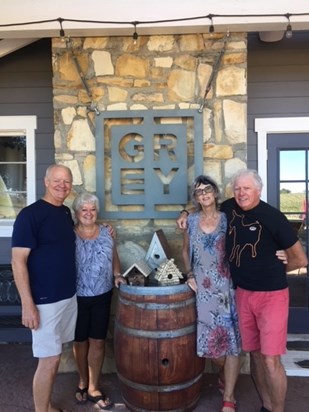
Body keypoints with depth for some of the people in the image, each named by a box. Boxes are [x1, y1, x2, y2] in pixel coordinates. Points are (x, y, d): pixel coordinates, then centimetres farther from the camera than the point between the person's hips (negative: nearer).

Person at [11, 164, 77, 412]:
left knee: (54, 356, 18)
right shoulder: (30, 214, -14)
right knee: (49, 359, 2)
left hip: (69, 296, 7)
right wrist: (27, 304, -20)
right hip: (44, 300, -7)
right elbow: (18, 261, -16)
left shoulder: (66, 213, 7)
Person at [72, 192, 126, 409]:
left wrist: (117, 275, 1)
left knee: (98, 341, 8)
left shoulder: (106, 231, 2)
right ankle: (83, 381, 38)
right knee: (80, 341, 15)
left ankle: (93, 388, 25)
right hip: (76, 297, -2)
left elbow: (114, 257, 13)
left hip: (102, 295, 2)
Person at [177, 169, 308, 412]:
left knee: (270, 360, -3)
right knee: (255, 354, 16)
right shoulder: (229, 208, -2)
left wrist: (274, 270, 4)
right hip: (242, 293, 5)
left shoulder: (273, 217, -15)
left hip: (271, 294, -5)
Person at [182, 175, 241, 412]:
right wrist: (189, 274, 3)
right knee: (208, 338, 7)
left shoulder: (227, 219, -1)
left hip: (226, 286, -2)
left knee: (230, 336, 0)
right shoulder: (191, 221, 5)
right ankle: (227, 373, 39)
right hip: (202, 288, 2)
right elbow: (186, 251, 14)